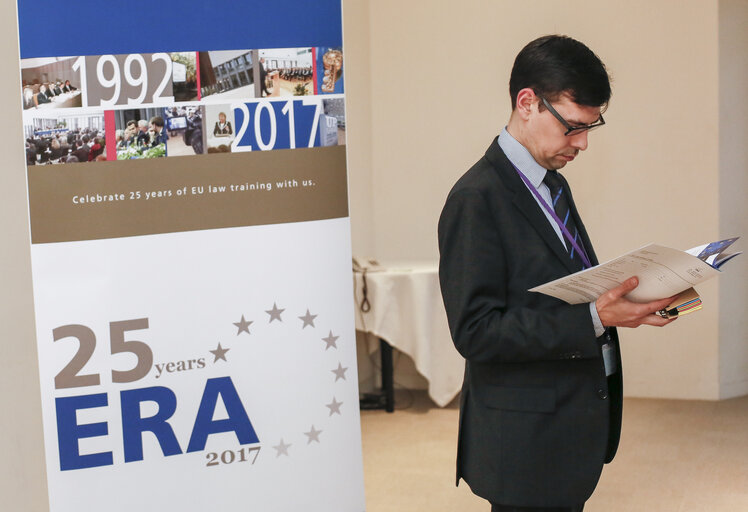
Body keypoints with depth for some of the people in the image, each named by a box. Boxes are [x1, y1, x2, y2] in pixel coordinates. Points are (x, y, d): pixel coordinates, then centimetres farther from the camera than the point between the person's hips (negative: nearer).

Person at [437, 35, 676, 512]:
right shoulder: (477, 199, -16)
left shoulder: (554, 186, 12)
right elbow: (476, 332, -22)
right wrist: (594, 319, -27)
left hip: (576, 428, 9)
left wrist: (623, 294, -1)